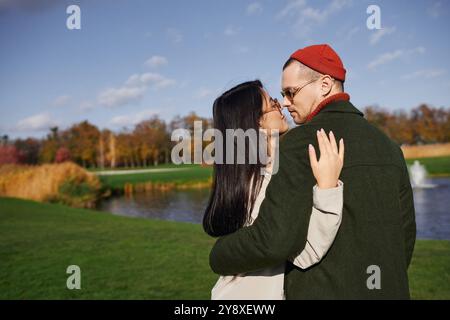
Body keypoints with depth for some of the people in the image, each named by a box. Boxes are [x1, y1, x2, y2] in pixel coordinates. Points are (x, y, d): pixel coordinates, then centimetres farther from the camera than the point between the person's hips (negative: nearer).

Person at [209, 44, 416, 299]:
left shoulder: (303, 141, -17)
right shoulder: (389, 146, 6)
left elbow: (273, 240, -25)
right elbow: (405, 234, 11)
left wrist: (219, 256, -7)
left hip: (324, 291, -7)